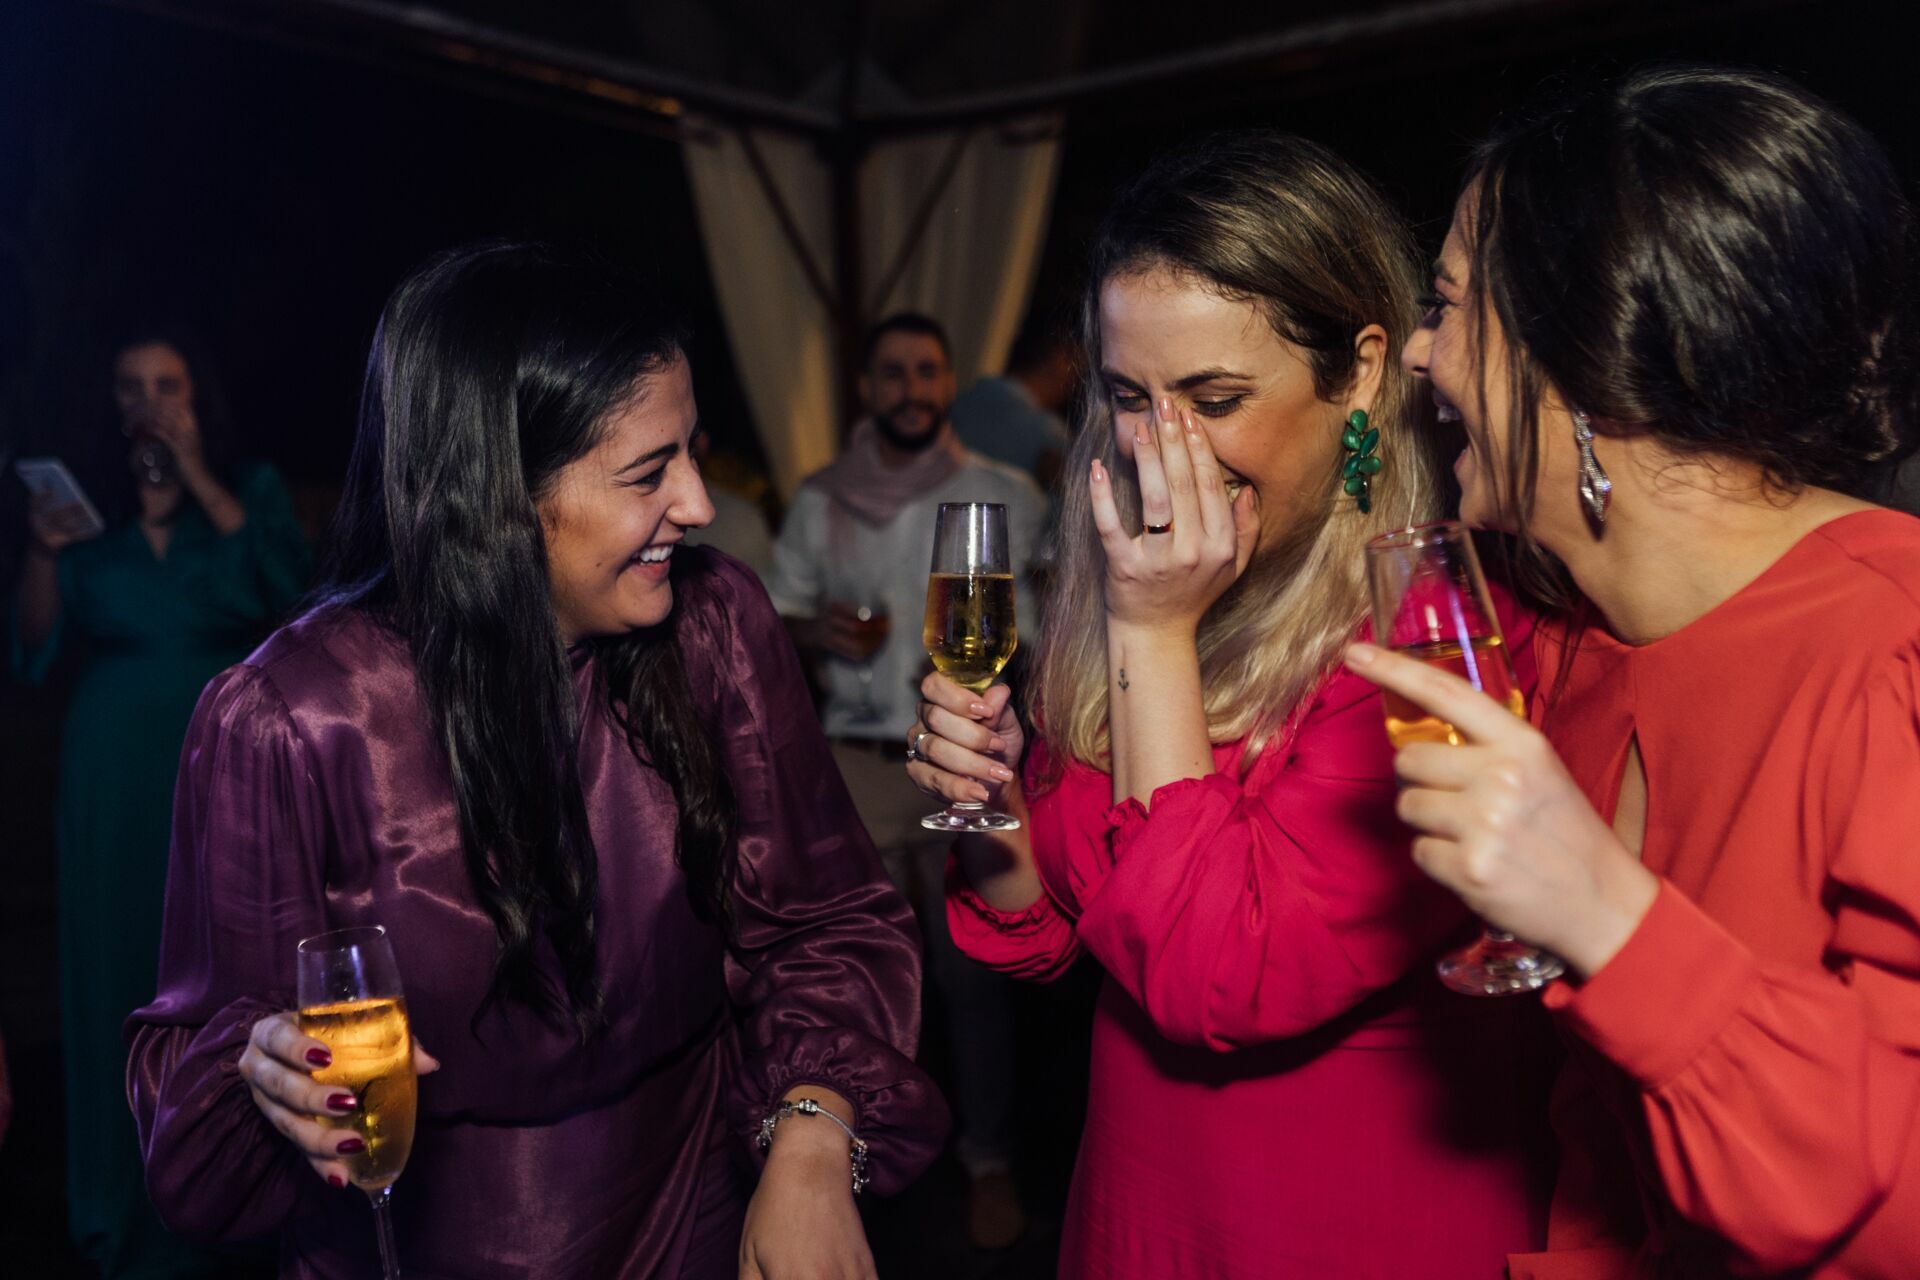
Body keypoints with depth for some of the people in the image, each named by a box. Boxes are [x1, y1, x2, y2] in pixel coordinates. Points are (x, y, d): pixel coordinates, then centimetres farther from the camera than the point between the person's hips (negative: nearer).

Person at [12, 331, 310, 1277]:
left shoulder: (250, 488, 7)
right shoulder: (94, 507, 9)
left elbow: (284, 579, -12)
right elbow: (35, 647, 5)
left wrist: (198, 479, -10)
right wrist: (44, 552, -12)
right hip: (116, 771, 2)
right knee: (124, 967, 4)